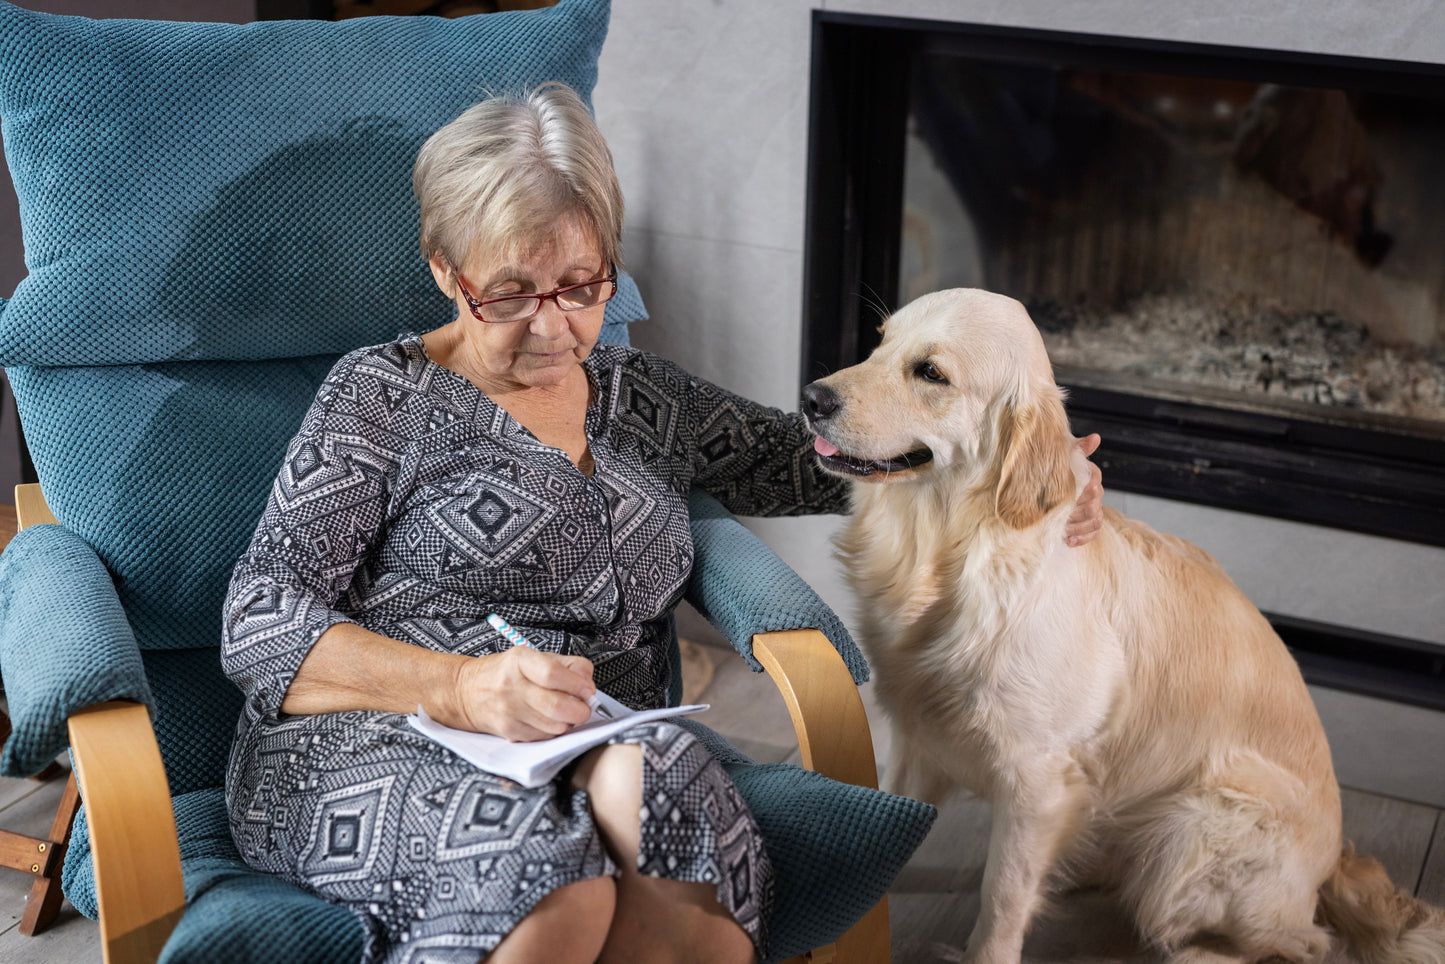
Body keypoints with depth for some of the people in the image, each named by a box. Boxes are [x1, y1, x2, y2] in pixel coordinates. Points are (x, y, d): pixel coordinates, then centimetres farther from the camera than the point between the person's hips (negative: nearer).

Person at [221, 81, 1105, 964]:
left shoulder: (640, 393, 20)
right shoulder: (385, 396, 3)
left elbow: (799, 457, 28)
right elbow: (261, 626, -4)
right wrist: (459, 686, -22)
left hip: (593, 769, 3)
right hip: (370, 759, -3)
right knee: (553, 879, -37)